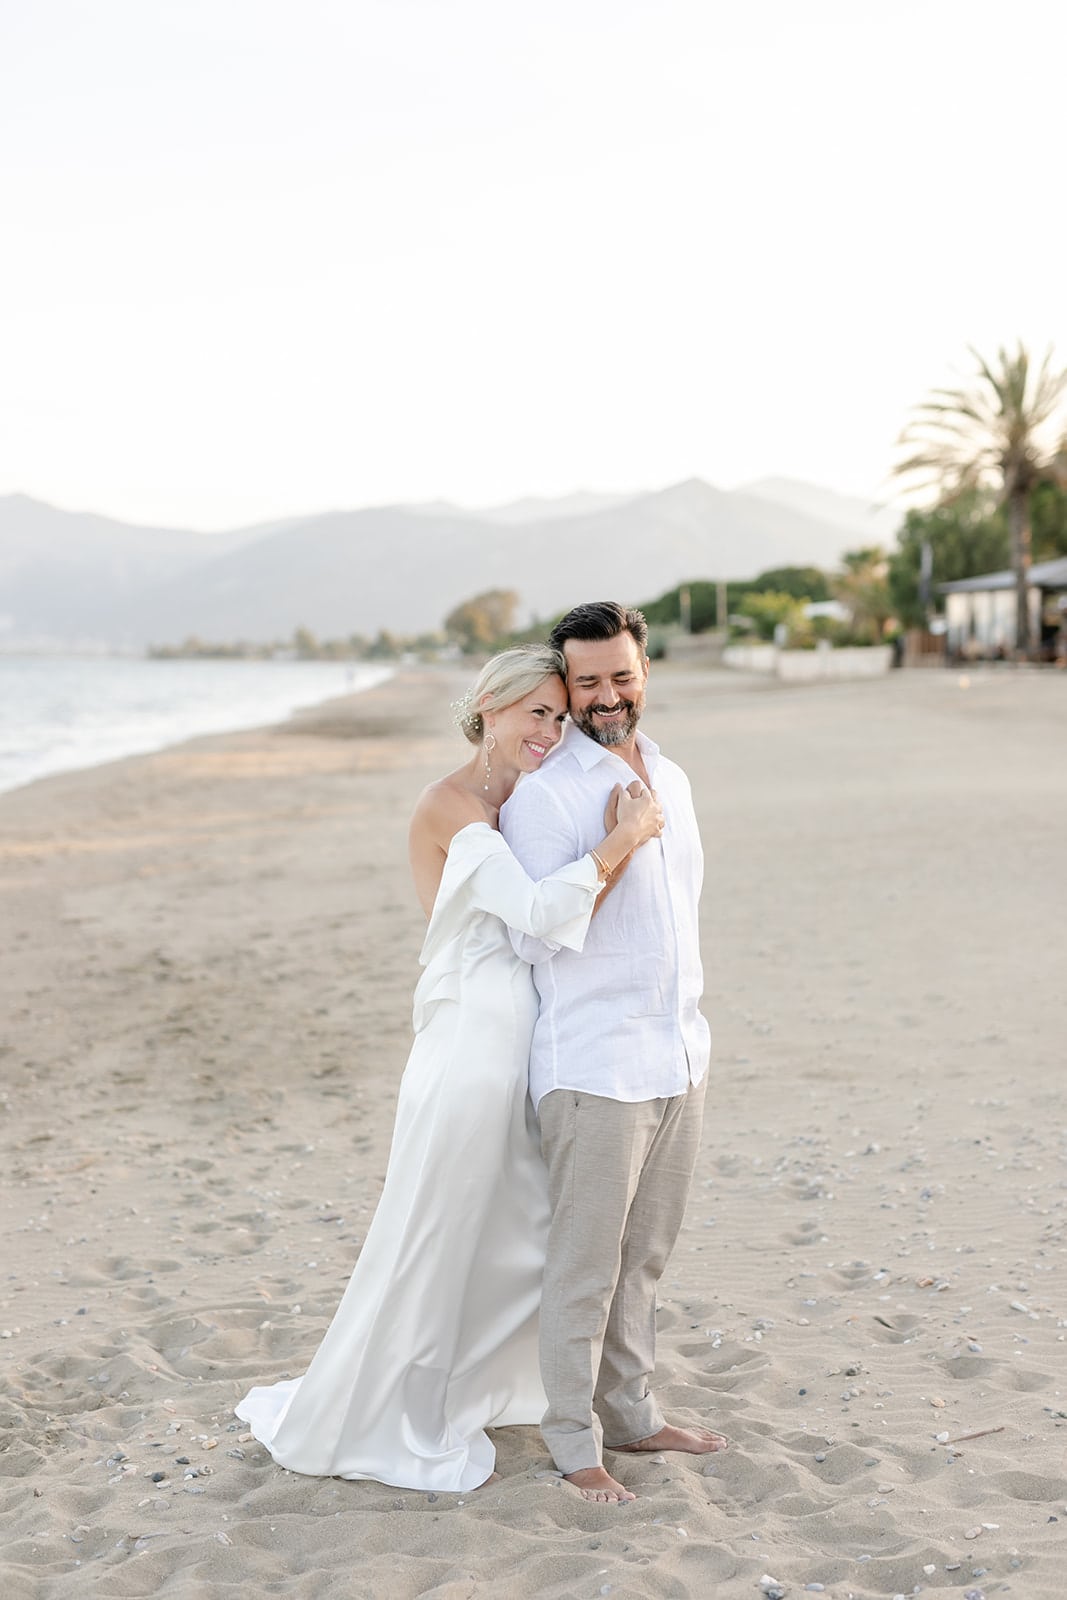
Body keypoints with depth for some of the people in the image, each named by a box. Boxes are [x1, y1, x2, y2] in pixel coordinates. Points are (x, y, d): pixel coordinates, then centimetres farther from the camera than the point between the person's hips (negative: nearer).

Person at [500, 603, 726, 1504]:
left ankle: (631, 1413, 30)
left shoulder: (671, 780, 12)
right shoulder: (543, 795, -10)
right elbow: (534, 938, -14)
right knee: (584, 1265, 1)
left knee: (645, 1257, 17)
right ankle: (573, 1442, 14)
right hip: (594, 1064, -7)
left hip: (681, 1056, 7)